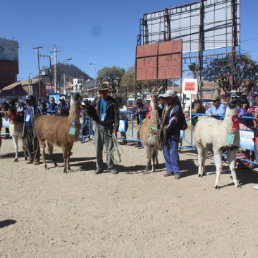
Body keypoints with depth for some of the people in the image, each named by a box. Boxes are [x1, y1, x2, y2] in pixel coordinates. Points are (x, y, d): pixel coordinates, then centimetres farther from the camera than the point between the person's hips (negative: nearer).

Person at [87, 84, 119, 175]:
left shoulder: (112, 102, -1)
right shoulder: (96, 101, 6)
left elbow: (116, 116, -3)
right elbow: (90, 111, 15)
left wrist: (115, 128, -11)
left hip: (109, 127, -2)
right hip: (98, 127, 2)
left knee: (110, 149, 2)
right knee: (98, 149, 6)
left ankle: (110, 167, 14)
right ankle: (99, 167, 18)